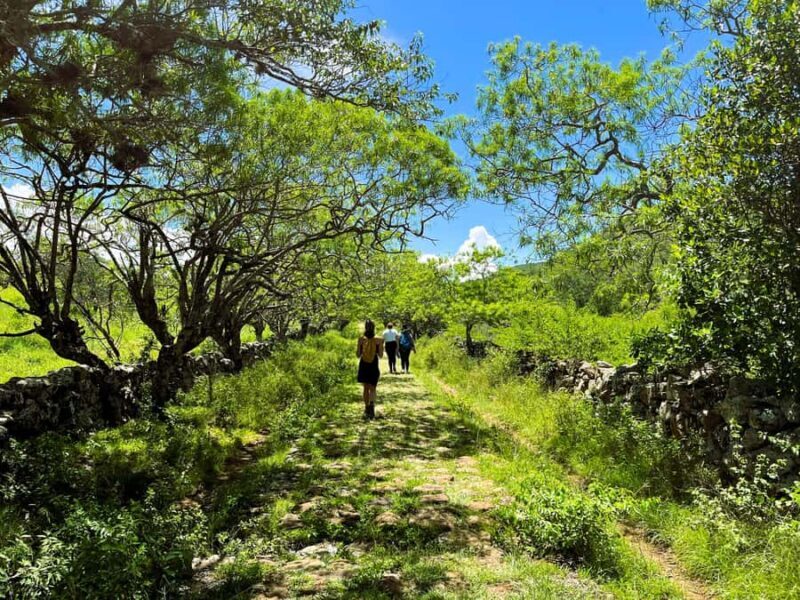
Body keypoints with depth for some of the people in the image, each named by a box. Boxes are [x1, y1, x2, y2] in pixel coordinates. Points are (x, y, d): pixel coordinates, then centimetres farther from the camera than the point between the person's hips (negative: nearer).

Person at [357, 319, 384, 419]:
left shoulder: (361, 339, -6)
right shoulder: (378, 340, -7)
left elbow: (358, 355, -2)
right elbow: (380, 356, -3)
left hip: (363, 366, 1)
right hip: (374, 367, -1)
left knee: (366, 388, 13)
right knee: (372, 388, 7)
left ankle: (367, 409, 15)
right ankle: (371, 403, -22)